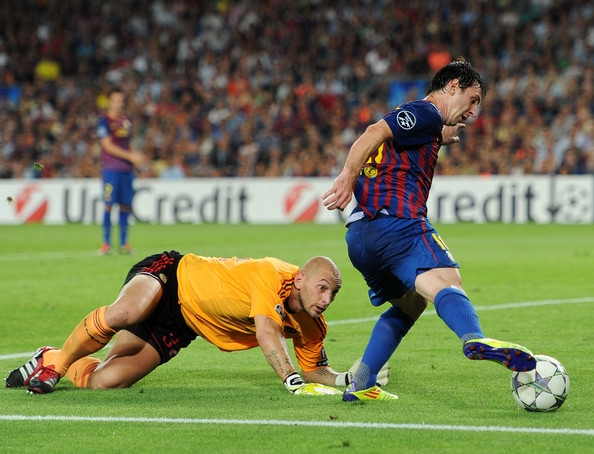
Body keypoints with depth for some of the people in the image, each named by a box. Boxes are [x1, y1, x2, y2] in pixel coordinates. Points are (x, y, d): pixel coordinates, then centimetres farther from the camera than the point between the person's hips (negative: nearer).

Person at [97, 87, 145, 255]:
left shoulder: (126, 121, 16)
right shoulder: (104, 121, -4)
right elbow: (108, 146, -12)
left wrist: (137, 156, 3)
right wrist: (130, 156, -16)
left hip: (127, 170, 6)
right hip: (111, 170, -6)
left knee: (125, 205, 5)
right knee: (108, 205, -6)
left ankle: (123, 243, 9)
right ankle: (106, 243, 0)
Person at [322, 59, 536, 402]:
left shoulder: (410, 119, 33)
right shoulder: (426, 112, 3)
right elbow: (375, 133, -12)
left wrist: (439, 139, 32)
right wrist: (347, 177, -22)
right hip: (396, 221, -9)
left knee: (408, 306, 25)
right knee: (447, 282, -28)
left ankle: (361, 384, 14)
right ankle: (475, 340, -58)